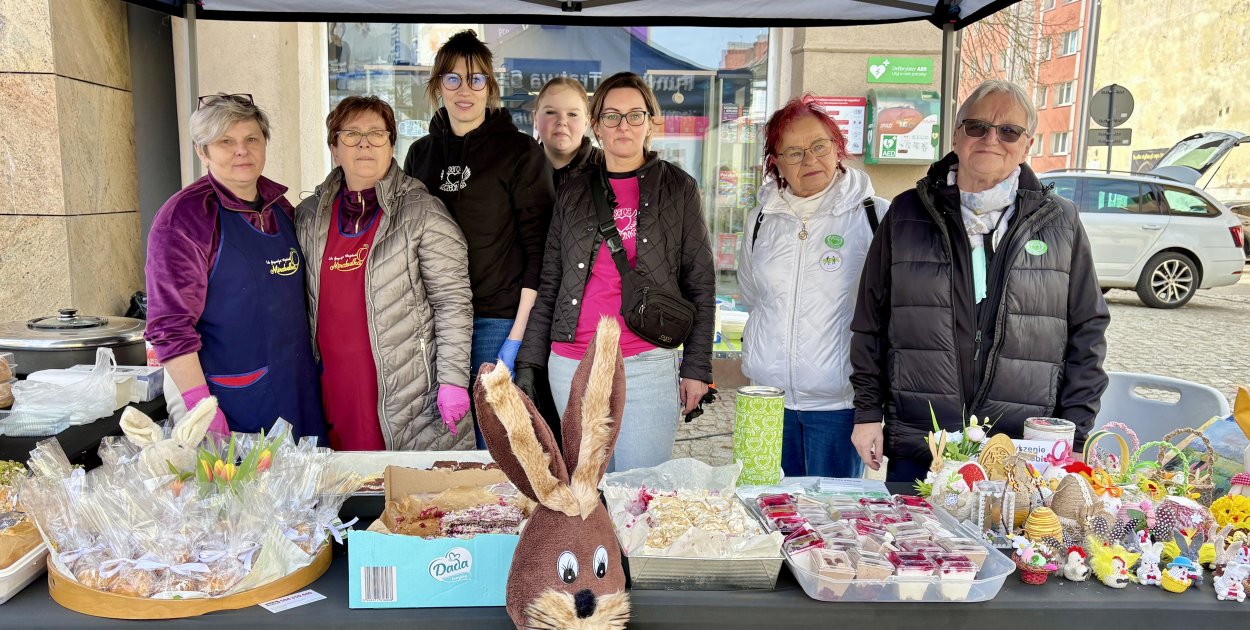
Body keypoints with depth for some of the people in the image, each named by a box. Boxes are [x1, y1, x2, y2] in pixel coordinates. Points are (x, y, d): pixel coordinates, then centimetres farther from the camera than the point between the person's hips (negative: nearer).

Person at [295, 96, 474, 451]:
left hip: (408, 390, -4)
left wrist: (453, 380, -12)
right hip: (336, 388, 4)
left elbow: (453, 302, -7)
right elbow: (304, 303, 17)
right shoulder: (309, 215, 10)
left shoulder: (423, 212, -4)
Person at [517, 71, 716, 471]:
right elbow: (549, 284, 13)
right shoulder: (573, 193, 12)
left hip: (647, 364, -2)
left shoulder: (678, 189, 5)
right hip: (571, 367, 3)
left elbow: (700, 284, 3)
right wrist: (528, 363, 8)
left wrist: (697, 367, -3)